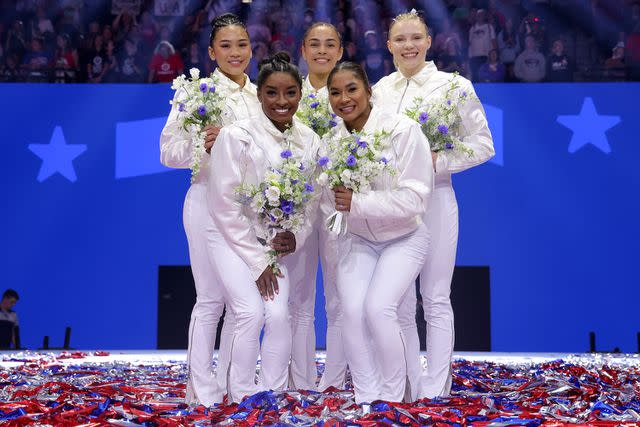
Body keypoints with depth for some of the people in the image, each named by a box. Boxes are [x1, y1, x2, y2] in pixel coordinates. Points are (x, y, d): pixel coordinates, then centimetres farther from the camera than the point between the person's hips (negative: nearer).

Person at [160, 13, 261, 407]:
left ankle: (231, 385, 17)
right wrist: (200, 144, -27)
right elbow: (169, 152, -8)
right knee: (211, 300, -2)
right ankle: (203, 392, 5)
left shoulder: (261, 97, 13)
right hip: (210, 202, -5)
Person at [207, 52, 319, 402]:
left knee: (279, 315, -12)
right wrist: (257, 260, -14)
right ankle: (242, 400, -3)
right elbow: (224, 206, -13)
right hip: (233, 238, -4)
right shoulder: (236, 136, -15)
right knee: (252, 313, -19)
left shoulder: (308, 140, -1)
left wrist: (297, 237, -12)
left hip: (276, 242, 4)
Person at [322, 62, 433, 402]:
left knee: (378, 308, -22)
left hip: (403, 237, -4)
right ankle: (366, 398, 1)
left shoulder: (403, 130, -20)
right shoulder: (331, 141, -5)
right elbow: (328, 202, -1)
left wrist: (357, 203, -30)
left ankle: (392, 397, -1)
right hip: (357, 239, 4)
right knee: (351, 311, -15)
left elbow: (414, 198, -24)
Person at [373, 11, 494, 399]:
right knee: (399, 300, 8)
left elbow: (483, 145, -3)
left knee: (436, 299, 1)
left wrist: (436, 161, -16)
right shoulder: (379, 90, 9)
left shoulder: (454, 86, -2)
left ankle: (435, 390, 6)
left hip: (433, 196, -4)